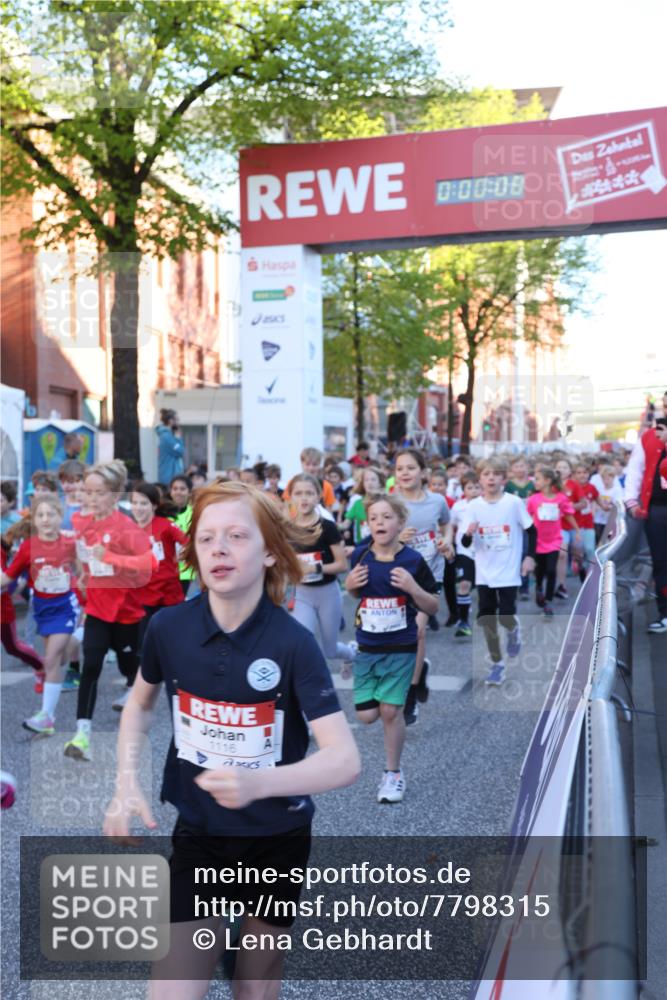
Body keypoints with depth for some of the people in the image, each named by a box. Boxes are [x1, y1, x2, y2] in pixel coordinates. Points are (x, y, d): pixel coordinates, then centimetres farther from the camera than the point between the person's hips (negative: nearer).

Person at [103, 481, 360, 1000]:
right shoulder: (168, 627, -12)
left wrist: (259, 783, -43)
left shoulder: (294, 642, -22)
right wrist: (126, 784, -4)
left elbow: (345, 760, -28)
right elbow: (140, 704, 9)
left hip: (277, 840, -1)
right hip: (198, 837, 1)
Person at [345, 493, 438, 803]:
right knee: (366, 715, 0)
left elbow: (433, 607, -6)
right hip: (366, 648, 3)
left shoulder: (413, 561, -11)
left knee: (390, 710, -2)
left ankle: (393, 773, 19)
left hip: (400, 649, -3)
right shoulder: (360, 555, -4)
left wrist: (412, 587, -23)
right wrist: (350, 585, -7)